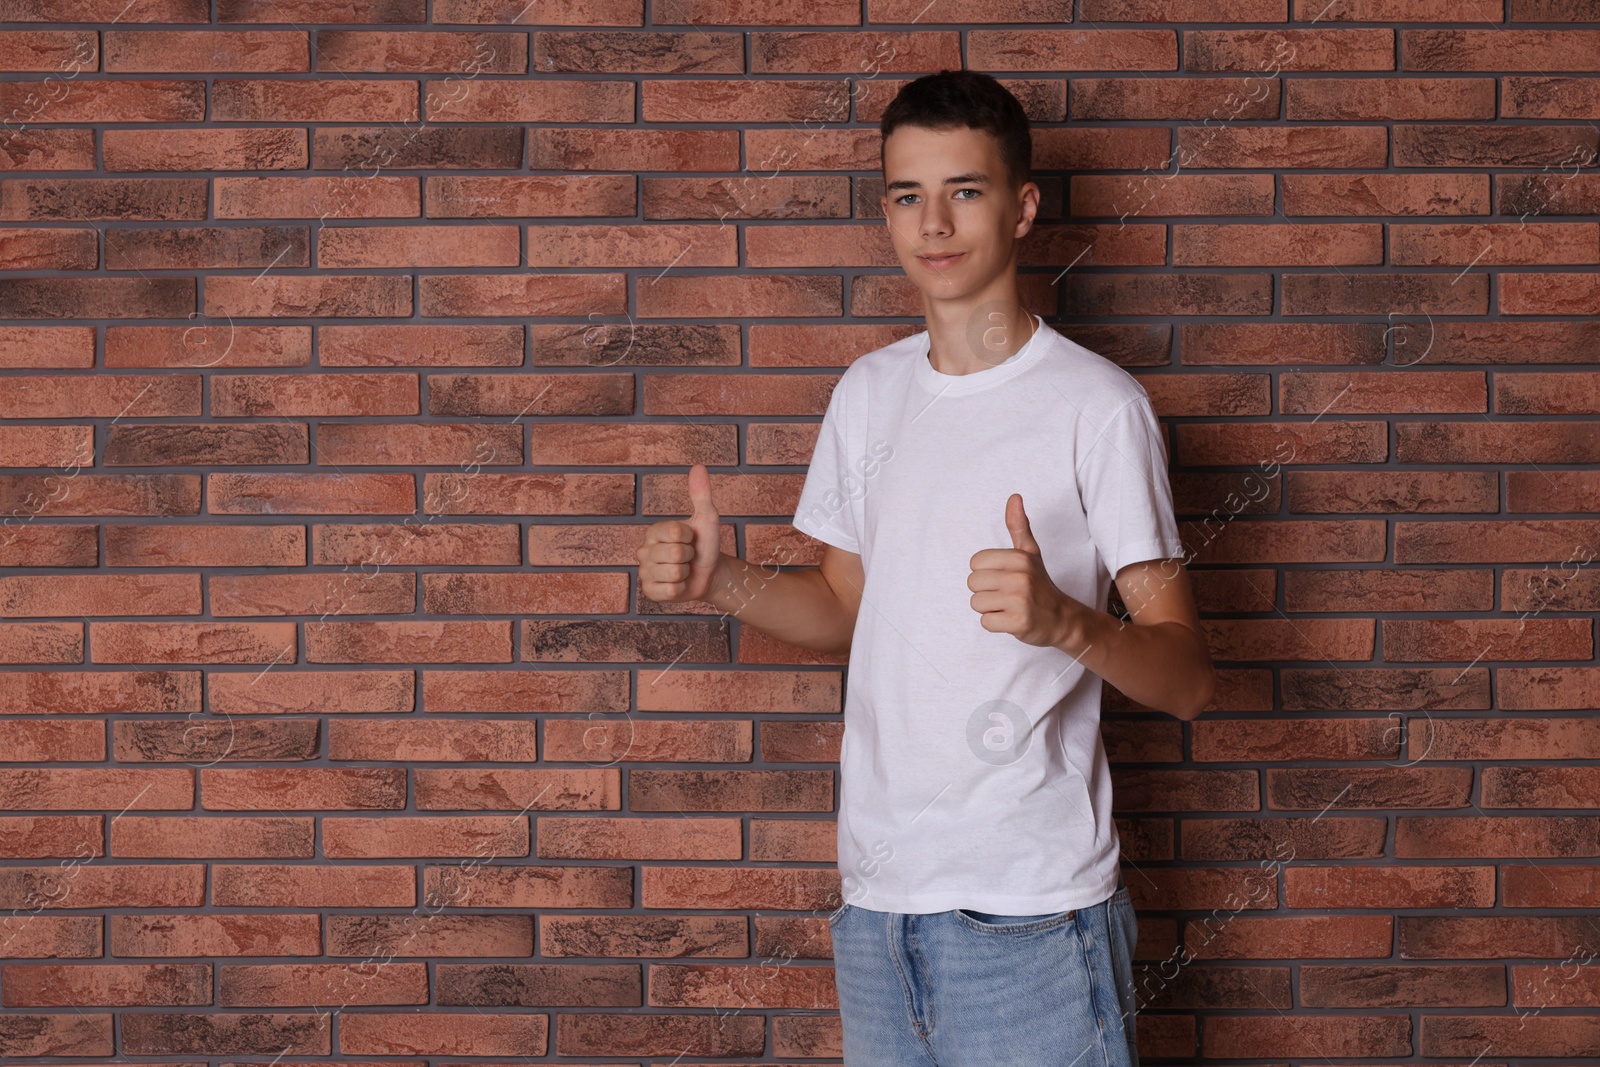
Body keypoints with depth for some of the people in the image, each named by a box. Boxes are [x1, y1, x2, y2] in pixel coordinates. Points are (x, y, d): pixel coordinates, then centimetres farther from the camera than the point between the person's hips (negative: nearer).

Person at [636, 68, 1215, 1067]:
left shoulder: (1097, 403, -9)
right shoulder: (868, 392, 10)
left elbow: (1189, 678, -11)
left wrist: (1062, 620, -31)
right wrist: (720, 582, 2)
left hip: (1030, 913, -5)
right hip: (877, 895, 6)